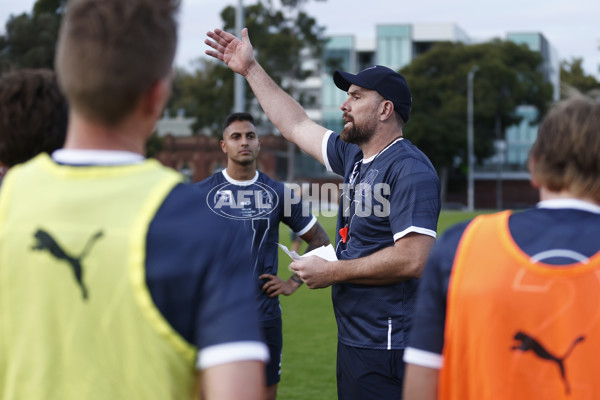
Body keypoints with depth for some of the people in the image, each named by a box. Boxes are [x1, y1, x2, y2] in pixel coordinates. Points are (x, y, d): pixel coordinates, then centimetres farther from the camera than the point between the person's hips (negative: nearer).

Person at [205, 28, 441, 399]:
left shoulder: (410, 169, -15)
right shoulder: (353, 156, 12)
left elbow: (412, 260, -24)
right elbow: (297, 125, 26)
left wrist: (330, 272, -14)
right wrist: (250, 69, 29)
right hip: (353, 339, 9)